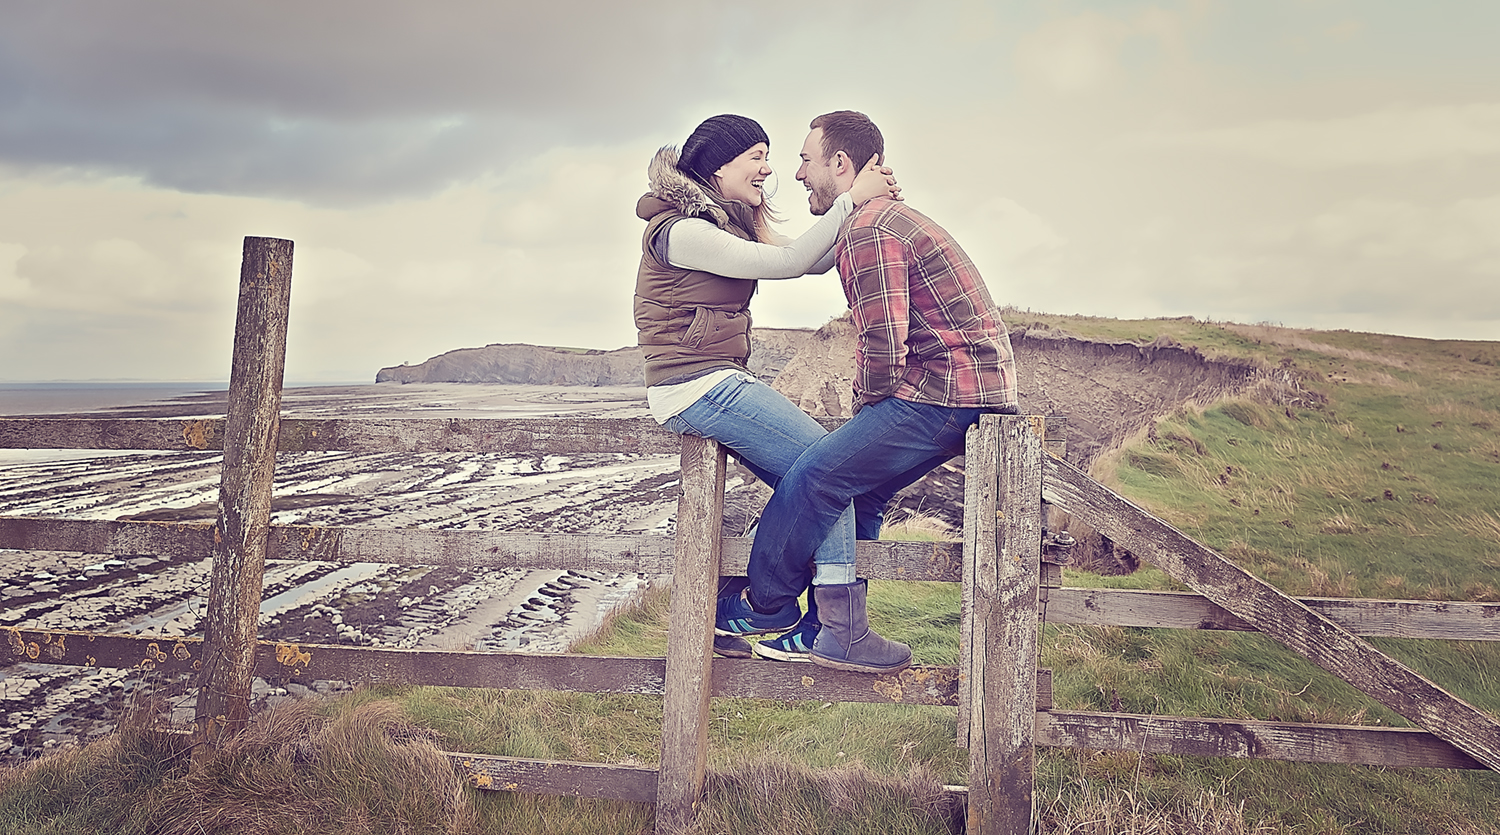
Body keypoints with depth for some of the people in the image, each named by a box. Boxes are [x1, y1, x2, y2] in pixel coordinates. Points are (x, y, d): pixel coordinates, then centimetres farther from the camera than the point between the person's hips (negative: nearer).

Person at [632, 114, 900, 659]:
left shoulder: (729, 223, 17)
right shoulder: (681, 231, -14)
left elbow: (814, 262, 9)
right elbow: (788, 263, -19)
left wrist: (868, 204, -2)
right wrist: (851, 200, -15)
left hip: (720, 384, 10)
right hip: (700, 387, -10)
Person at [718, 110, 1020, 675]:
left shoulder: (868, 230, -13)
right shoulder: (891, 217, 22)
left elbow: (882, 349, -21)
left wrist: (864, 406, -1)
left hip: (942, 394, -10)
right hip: (971, 389, 10)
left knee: (816, 475, -7)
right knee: (856, 487, 13)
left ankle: (755, 609, 7)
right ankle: (842, 634, 16)